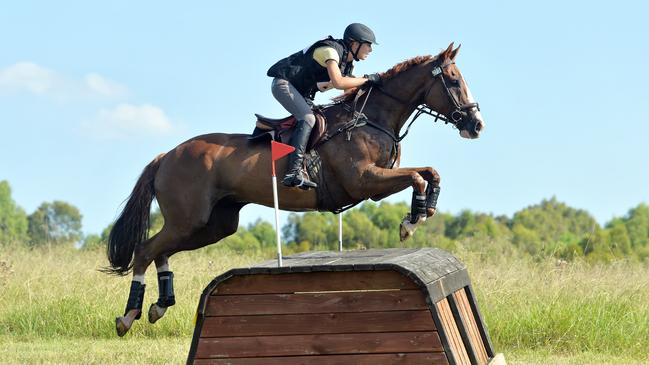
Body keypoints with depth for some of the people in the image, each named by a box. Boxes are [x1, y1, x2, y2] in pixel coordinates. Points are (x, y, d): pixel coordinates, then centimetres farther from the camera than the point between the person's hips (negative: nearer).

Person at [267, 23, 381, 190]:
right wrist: (367, 79, -24)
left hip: (302, 93, 10)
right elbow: (338, 82, -31)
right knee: (308, 118, -27)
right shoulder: (331, 50, -18)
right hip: (284, 83, -10)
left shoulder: (347, 63, 11)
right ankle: (293, 172, -37)